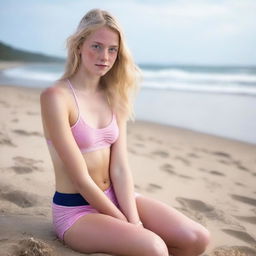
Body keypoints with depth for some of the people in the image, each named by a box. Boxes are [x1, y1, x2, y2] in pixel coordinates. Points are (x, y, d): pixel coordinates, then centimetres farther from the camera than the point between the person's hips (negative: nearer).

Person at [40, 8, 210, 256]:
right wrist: (126, 224, -13)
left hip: (116, 197, 6)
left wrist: (135, 222, -15)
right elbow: (81, 178, -18)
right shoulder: (56, 96, -16)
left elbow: (120, 168, -4)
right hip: (76, 209, -6)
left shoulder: (113, 97, 4)